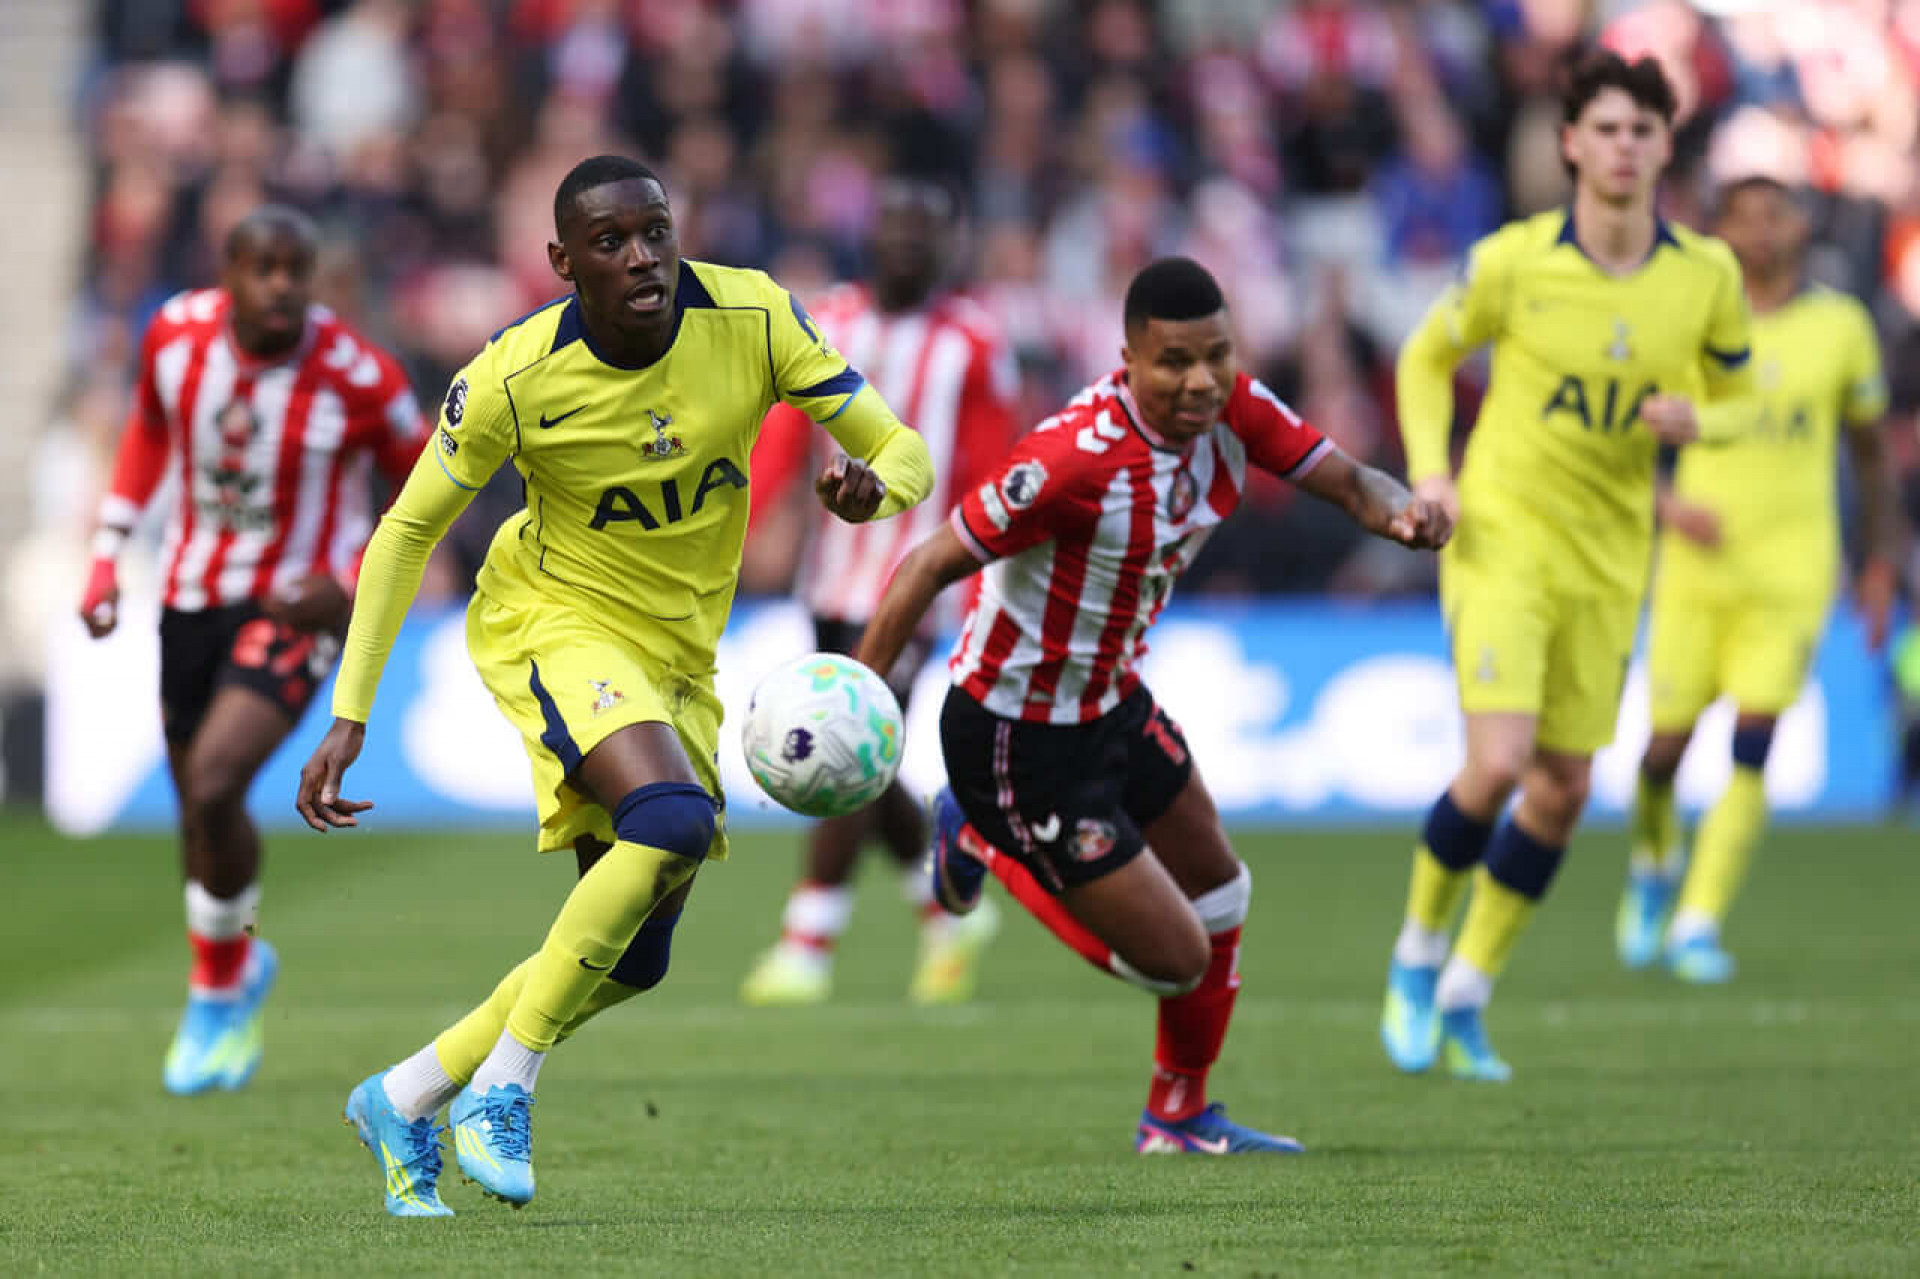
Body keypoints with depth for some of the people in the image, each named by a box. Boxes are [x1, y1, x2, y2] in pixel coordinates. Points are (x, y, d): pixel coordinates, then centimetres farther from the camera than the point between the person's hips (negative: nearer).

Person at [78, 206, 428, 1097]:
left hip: (295, 605, -5)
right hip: (192, 594, 5)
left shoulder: (357, 378, -21)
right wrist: (107, 554, 7)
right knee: (199, 809, 14)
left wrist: (355, 589, -17)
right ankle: (239, 965, 43)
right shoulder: (176, 334, -10)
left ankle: (216, 988, 2)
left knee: (213, 784, -22)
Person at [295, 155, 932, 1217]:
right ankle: (500, 1090, -25)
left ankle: (405, 1101, 26)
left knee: (632, 960, 8)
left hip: (678, 653, 5)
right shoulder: (516, 377, -21)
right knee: (673, 817, -34)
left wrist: (869, 485, -35)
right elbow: (408, 530, -8)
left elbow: (903, 451, -9)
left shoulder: (753, 319, -14)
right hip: (555, 620, -5)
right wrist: (349, 715, -13)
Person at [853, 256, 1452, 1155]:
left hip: (1113, 701, 9)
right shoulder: (1079, 457, -33)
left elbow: (1345, 480, -4)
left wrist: (1401, 511, -28)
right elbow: (934, 564, -28)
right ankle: (985, 844, 19)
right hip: (1020, 739, -9)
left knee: (1217, 892, 22)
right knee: (1176, 958, -2)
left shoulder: (1231, 409, -10)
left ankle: (1180, 1116, 42)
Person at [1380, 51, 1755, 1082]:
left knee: (1564, 790, 5)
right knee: (1498, 763, -18)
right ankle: (1417, 952, 8)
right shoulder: (1512, 261, -11)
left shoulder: (1707, 276, -4)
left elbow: (1736, 399, 11)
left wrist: (1692, 419, -13)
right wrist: (1430, 474, -9)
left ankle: (1465, 996, 23)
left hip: (1607, 561, 4)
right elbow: (1427, 358, 6)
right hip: (1502, 538, -4)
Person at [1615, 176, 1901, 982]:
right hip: (1696, 564, 0)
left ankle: (1699, 924, -8)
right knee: (1666, 744, 1)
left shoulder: (1841, 326, 4)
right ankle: (1655, 864, 33)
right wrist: (1668, 504, -14)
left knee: (1752, 751, -11)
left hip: (1791, 574, 0)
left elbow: (1869, 452, 14)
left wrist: (1882, 563, 9)